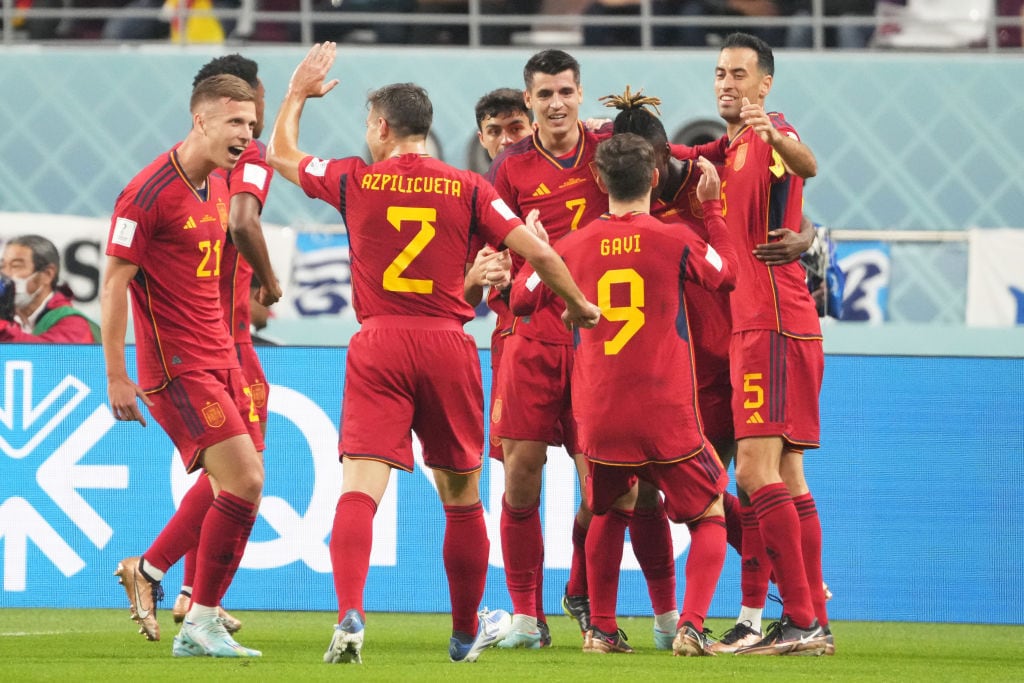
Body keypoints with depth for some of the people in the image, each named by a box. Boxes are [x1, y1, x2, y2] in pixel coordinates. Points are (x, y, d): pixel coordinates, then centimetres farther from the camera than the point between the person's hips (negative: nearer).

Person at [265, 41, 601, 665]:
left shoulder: (354, 180, 3)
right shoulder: (467, 188, 3)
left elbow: (281, 154, 20)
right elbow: (536, 250, -1)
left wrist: (298, 93, 36)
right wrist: (578, 304, 15)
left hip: (377, 345, -1)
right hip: (448, 344, 1)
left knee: (360, 489, -9)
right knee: (461, 496, 16)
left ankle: (350, 617, -31)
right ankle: (467, 632, 29)